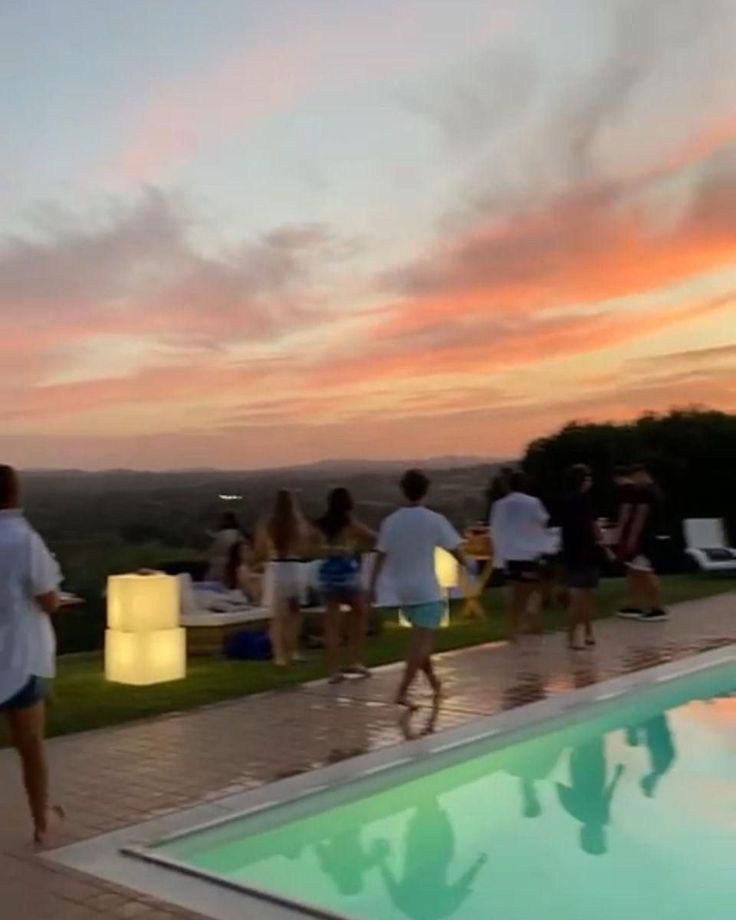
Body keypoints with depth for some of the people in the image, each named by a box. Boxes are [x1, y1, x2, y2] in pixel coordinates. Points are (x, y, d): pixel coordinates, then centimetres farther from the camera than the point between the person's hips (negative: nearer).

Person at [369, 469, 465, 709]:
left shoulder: (390, 522, 0)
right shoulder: (434, 520, -9)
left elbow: (380, 557, 1)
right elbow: (455, 550, -2)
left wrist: (372, 586, 8)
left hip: (403, 590, 5)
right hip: (426, 591, -5)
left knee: (420, 638, 22)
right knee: (420, 641, -3)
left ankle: (433, 681, 32)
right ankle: (402, 692, -10)